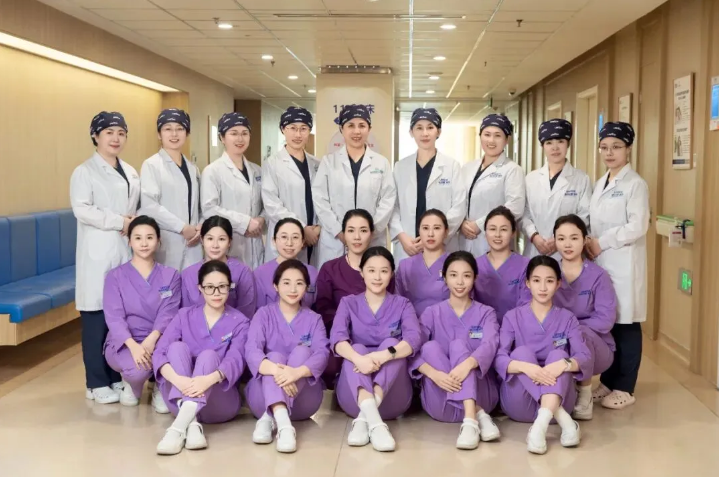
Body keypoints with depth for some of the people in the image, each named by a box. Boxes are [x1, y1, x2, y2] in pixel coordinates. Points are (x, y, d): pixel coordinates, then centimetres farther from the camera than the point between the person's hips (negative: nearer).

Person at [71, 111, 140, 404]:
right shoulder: (84, 172, -2)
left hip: (127, 251, 6)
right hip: (99, 253, -6)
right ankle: (97, 383, 4)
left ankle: (116, 376, 19)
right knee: (96, 316, -4)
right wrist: (119, 222, -17)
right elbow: (81, 210, -13)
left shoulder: (131, 172, 17)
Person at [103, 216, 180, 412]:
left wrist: (151, 340, -27)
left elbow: (168, 314, -7)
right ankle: (131, 383, 7)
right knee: (138, 369, -34)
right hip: (123, 343, -1)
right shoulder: (115, 276, 1)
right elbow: (114, 317, -10)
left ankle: (161, 389, 1)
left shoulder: (170, 276, 5)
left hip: (158, 341, 1)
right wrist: (133, 346, -28)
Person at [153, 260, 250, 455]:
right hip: (180, 398, 2)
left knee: (208, 355, -28)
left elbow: (235, 361, -18)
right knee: (178, 347, -22)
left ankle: (179, 426, -49)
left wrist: (209, 379, -42)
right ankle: (191, 424, -42)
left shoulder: (240, 322, 1)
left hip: (220, 403, -2)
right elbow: (159, 354, -10)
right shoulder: (185, 316, 6)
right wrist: (177, 379, -33)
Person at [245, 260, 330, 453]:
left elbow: (322, 355, -13)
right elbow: (251, 351, -15)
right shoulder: (264, 314, 3)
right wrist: (276, 370, -38)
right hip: (264, 396, -1)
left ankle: (270, 418, -37)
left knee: (303, 350, -22)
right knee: (275, 356, -27)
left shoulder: (314, 319, 6)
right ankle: (283, 423, -53)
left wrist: (297, 372, -37)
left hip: (303, 398, 1)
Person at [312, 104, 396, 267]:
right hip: (334, 241, 0)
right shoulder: (328, 161, 7)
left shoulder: (382, 163, 8)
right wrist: (339, 232, -9)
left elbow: (388, 200, 2)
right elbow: (319, 199, 1)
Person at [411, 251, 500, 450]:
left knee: (459, 344, -23)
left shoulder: (486, 313, 6)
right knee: (430, 347, -22)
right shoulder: (432, 313, 7)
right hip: (441, 403, 1)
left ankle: (470, 421, -42)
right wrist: (434, 374, -32)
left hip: (481, 395, -1)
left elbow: (490, 346, -16)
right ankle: (479, 415, -31)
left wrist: (467, 364, -39)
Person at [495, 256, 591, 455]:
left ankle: (541, 424, -49)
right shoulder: (513, 317, 0)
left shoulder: (567, 319, 4)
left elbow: (585, 358, -10)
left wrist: (563, 364, -35)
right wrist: (525, 367, -36)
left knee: (558, 355, -26)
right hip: (519, 403, -1)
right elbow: (498, 359, -14)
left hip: (557, 398, 1)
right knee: (522, 352, -26)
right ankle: (564, 420, -39)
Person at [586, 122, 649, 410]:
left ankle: (624, 388, 9)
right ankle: (608, 382, 21)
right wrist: (589, 243, -2)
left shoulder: (635, 184, -7)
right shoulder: (600, 184, 15)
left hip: (622, 265, -7)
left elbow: (637, 226, -15)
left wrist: (601, 243, -13)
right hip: (600, 263, 7)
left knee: (625, 324, 0)